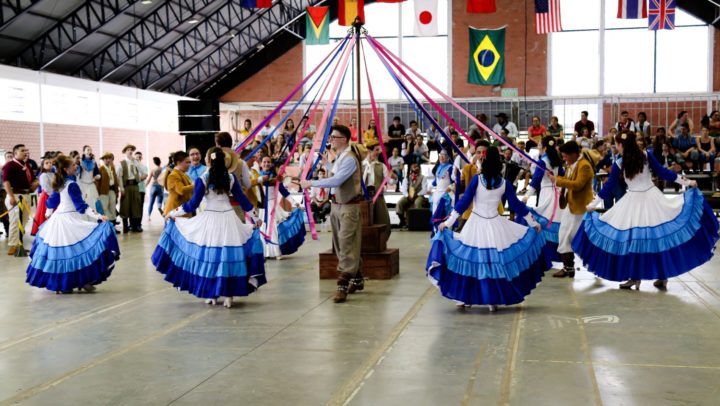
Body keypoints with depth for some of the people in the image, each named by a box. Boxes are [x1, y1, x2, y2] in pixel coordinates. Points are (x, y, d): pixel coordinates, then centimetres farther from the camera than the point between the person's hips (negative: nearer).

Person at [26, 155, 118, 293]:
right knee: (78, 249, -7)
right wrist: (98, 217, -22)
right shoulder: (72, 184, -16)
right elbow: (81, 206, -20)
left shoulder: (60, 183, 10)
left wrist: (49, 212, 38)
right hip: (71, 220, -10)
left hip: (59, 218, 10)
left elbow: (52, 201, 21)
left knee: (60, 250, 15)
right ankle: (83, 281, -9)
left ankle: (57, 282, 22)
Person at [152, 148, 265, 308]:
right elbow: (242, 199, 7)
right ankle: (229, 296, 7)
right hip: (229, 220, 3)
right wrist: (255, 218, 18)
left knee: (209, 256, 10)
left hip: (210, 220, -2)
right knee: (229, 255, 7)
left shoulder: (202, 179, -7)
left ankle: (211, 295, 16)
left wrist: (173, 213, 7)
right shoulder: (231, 177, 1)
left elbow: (193, 205, -6)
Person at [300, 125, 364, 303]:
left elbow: (336, 180, -26)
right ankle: (357, 279, 27)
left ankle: (343, 286, -11)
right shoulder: (339, 156, 12)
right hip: (336, 204, 10)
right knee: (341, 245, 15)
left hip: (349, 206, -10)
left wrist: (311, 183, -22)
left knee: (346, 245, -11)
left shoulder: (349, 158, -18)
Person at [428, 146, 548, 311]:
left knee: (470, 259, 7)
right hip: (496, 225, 2)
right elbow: (516, 205, 5)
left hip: (476, 224, -2)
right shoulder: (504, 183, -1)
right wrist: (533, 222, 17)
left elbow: (463, 202, -11)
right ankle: (494, 300, 16)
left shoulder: (477, 179, -8)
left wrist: (448, 223, -8)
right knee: (496, 261, 13)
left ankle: (465, 298, 13)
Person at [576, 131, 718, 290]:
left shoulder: (619, 164, -6)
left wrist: (593, 204, 9)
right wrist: (686, 182, 10)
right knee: (659, 235, 7)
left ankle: (635, 277, 7)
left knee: (632, 239, 6)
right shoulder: (647, 156, -3)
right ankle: (663, 277, 8)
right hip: (652, 197, 2)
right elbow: (663, 172, 0)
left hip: (633, 202, -2)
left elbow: (608, 186, -1)